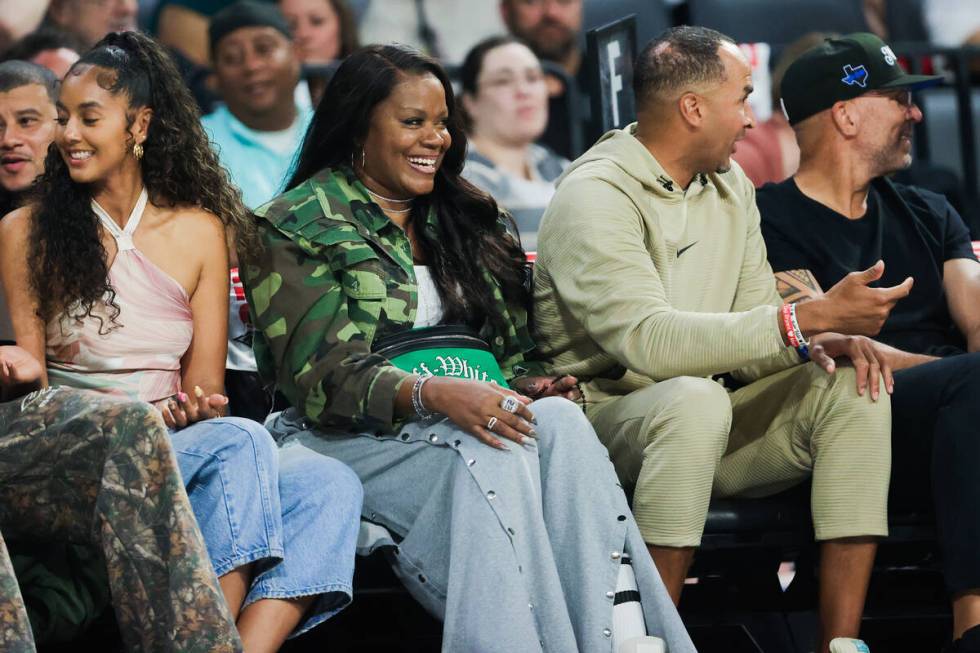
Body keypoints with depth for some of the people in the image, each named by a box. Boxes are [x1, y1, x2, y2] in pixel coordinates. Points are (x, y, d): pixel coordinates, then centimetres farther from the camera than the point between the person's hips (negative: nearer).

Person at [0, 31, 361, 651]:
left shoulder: (199, 230, 13)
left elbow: (205, 385, 10)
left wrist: (186, 410, -15)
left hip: (180, 448, 4)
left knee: (330, 484, -25)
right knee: (241, 441, -32)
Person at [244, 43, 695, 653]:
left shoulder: (468, 217, 23)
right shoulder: (298, 227, 4)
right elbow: (319, 373, -9)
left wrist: (530, 385, -3)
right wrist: (432, 393, -25)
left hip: (473, 417, 5)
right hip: (363, 436, -5)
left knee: (560, 424, -31)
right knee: (491, 456, -36)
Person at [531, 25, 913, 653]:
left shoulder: (731, 187, 11)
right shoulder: (595, 196, -16)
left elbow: (753, 337, 9)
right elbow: (649, 340, -30)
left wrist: (828, 342, -16)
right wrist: (811, 317, -32)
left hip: (699, 423, 8)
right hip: (607, 422, -8)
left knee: (854, 390, -11)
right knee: (695, 400, -37)